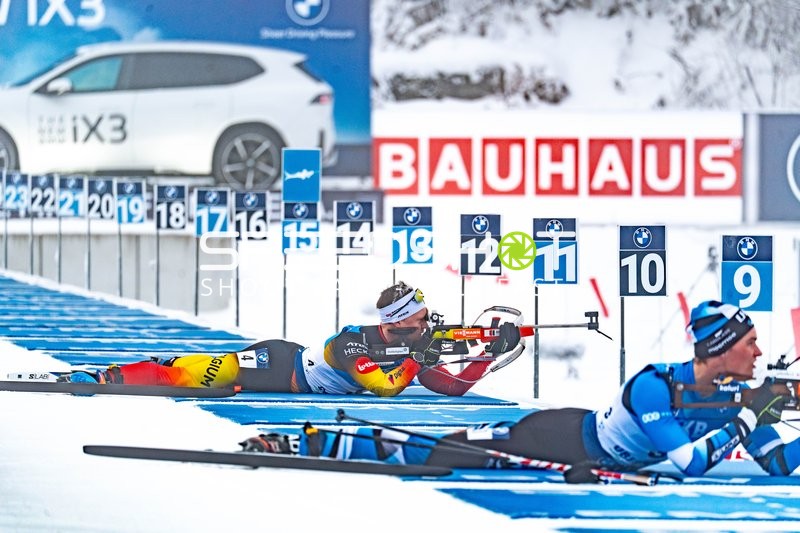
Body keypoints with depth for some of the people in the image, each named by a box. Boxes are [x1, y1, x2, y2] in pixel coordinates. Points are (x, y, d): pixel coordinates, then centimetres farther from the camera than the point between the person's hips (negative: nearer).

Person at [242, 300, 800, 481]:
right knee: (435, 453, -4)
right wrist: (746, 420, -31)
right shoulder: (654, 386, -30)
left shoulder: (736, 395, -7)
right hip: (560, 439, -6)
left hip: (586, 460, 7)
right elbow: (688, 464, -37)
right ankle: (296, 443, 2)